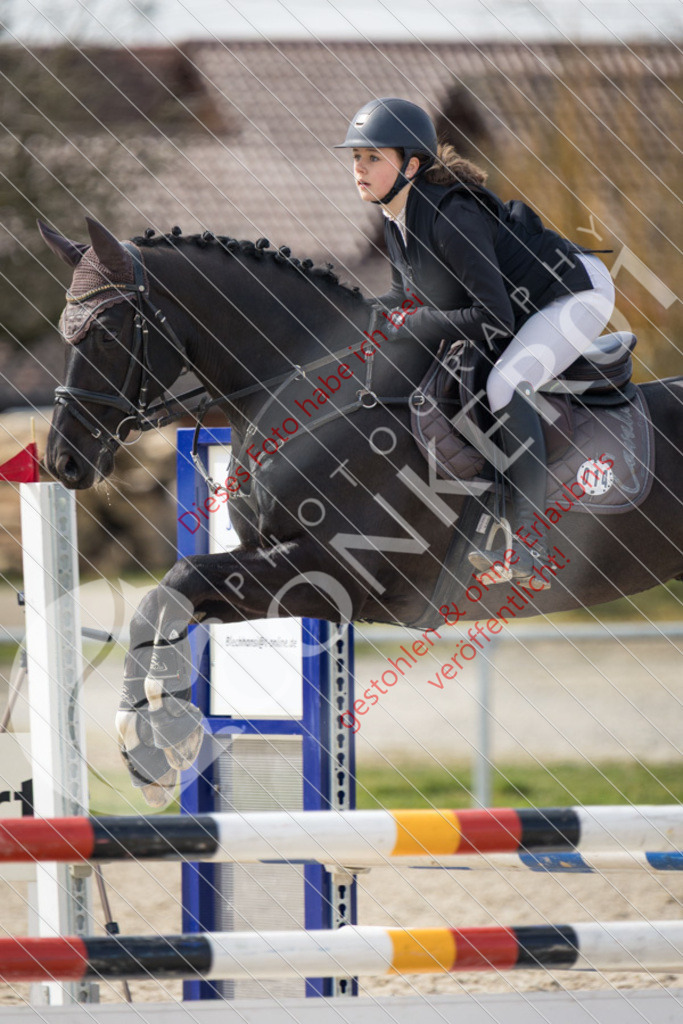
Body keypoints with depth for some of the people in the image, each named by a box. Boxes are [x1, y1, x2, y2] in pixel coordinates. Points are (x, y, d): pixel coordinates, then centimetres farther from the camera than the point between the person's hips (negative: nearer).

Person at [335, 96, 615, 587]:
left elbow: (496, 318, -32)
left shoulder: (451, 216, -32)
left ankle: (530, 545, -30)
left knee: (505, 385, -30)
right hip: (527, 306, 11)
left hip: (578, 293, -11)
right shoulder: (397, 218, -3)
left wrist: (415, 322, -27)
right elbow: (409, 297, 12)